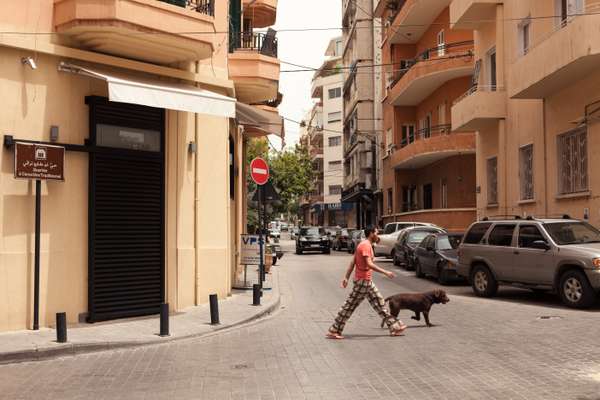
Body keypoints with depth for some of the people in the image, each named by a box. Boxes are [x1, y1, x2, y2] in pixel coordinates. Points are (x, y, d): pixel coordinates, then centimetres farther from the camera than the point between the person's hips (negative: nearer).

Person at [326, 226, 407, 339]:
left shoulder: (366, 245, 14)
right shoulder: (366, 245, -16)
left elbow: (352, 262, 13)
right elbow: (369, 264, -27)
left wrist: (346, 277, 12)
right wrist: (385, 272, -24)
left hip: (367, 281, 10)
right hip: (363, 280, -10)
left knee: (379, 302, 12)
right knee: (350, 306, -5)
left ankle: (394, 327, 18)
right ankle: (333, 331, 1)